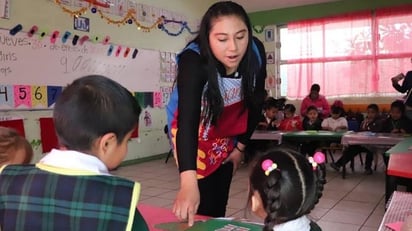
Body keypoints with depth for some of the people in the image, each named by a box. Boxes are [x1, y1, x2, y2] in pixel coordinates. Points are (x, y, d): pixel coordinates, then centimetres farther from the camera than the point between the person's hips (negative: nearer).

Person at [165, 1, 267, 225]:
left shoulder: (256, 52, -22)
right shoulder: (193, 61, -35)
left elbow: (255, 103, -8)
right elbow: (187, 119, -47)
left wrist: (240, 146, -2)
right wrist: (188, 183, -58)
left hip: (226, 131, 4)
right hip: (191, 130, -4)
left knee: (220, 202, 12)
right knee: (204, 205, -7)